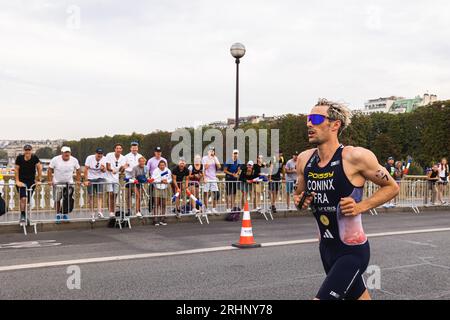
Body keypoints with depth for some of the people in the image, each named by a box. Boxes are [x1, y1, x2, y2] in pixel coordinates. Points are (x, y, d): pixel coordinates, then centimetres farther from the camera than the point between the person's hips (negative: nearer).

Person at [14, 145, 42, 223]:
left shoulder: (35, 158, -11)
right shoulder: (19, 158, -13)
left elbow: (39, 168, -2)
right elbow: (16, 169, -4)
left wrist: (39, 180, -2)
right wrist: (17, 181, -5)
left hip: (31, 182, 2)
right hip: (21, 182, -2)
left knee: (27, 200, 5)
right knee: (23, 198, -17)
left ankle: (25, 215, 21)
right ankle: (22, 216, -7)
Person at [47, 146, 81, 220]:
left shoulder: (74, 160, -5)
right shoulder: (55, 160, -12)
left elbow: (78, 171, 6)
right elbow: (50, 170, -6)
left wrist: (78, 180, 0)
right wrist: (49, 180, -12)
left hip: (69, 182, 1)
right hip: (57, 183, -1)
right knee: (57, 200, 4)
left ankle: (65, 213, 7)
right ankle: (58, 214, 20)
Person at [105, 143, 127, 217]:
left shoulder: (123, 158, 2)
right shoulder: (109, 155, -8)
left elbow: (122, 171, 0)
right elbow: (107, 167, -11)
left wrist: (123, 168, -23)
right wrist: (112, 170, -31)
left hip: (117, 179, 4)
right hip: (109, 178, -4)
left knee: (115, 195, 6)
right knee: (110, 195, -12)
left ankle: (113, 212, 14)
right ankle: (110, 212, -10)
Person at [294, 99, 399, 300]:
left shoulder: (356, 157, -18)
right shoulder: (304, 159, -1)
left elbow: (392, 187, -6)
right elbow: (299, 193, 16)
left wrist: (360, 207, -18)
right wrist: (299, 201, -7)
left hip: (352, 251, -6)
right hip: (326, 248, 6)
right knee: (358, 296, 21)